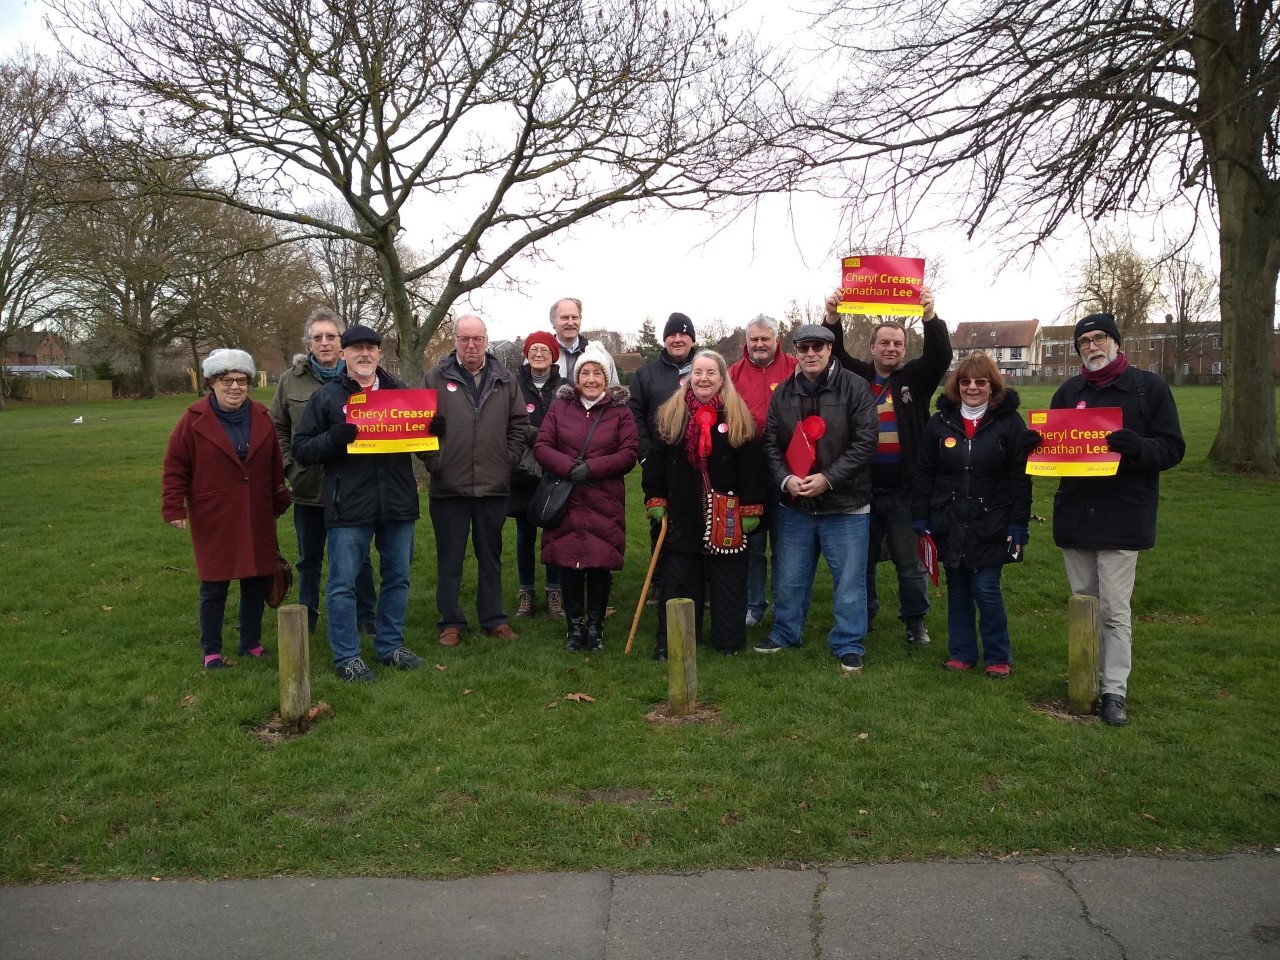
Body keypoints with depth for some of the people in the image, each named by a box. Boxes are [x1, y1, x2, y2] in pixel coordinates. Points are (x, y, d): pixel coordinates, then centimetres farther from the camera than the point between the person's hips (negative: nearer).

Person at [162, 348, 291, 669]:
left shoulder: (261, 418, 4)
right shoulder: (194, 420, -7)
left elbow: (275, 466, 11)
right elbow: (175, 468, -4)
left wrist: (279, 503, 13)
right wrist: (174, 508, -9)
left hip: (256, 519, 4)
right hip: (213, 521, -4)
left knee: (257, 581, 10)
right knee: (214, 587, 3)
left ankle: (252, 643, 26)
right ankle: (211, 651, 18)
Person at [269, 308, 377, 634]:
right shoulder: (291, 380, 2)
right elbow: (278, 428, 8)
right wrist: (289, 466, -1)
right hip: (308, 486, 2)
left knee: (358, 556, 11)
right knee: (309, 558, 16)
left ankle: (365, 615, 24)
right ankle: (306, 616, 31)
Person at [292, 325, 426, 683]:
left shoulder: (400, 392, 13)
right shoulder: (327, 396, 4)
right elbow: (301, 449, 2)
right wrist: (332, 439, -18)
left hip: (398, 503, 3)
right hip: (348, 506, -3)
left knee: (397, 578, 12)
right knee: (343, 583, 1)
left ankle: (391, 645, 27)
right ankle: (346, 656, 14)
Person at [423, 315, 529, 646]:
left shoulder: (504, 379, 7)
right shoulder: (435, 378, 0)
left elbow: (519, 425, 9)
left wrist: (508, 460, 2)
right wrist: (434, 462, -5)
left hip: (493, 485, 2)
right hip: (449, 485, -2)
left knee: (491, 556, 13)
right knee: (450, 558, 7)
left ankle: (493, 618, 25)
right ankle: (451, 622, 19)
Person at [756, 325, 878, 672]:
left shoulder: (855, 388, -7)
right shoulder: (783, 394, 5)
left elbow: (865, 442, -12)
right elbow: (771, 444, 6)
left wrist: (828, 478, -19)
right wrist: (785, 479, -12)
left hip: (845, 504, -3)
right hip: (794, 505, 4)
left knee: (850, 579, 6)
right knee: (789, 578, 16)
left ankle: (849, 645, 22)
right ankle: (785, 632, 35)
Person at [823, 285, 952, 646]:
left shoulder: (916, 377, 2)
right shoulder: (858, 376, 6)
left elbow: (941, 355, -13)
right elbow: (835, 353, -7)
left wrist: (930, 316, -30)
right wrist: (832, 318, -25)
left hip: (903, 489, -1)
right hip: (861, 486, 2)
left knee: (909, 560, 8)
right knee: (862, 558, 14)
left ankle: (916, 620, 23)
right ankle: (863, 616, 30)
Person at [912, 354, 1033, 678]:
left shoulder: (1009, 422, -4)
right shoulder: (941, 422, 4)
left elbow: (1021, 478, -5)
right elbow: (923, 474, 6)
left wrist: (1018, 524, -10)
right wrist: (920, 518, 2)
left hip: (991, 526, -3)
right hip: (949, 524, 3)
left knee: (986, 590, -2)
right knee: (957, 590, 11)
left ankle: (998, 657, 15)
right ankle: (961, 653, 24)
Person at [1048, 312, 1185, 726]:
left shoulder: (1149, 387, -1)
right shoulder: (1068, 392, 12)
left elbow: (1172, 448, -4)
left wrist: (1138, 447, -25)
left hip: (1122, 518, -4)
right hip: (1075, 516, 5)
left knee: (1115, 610, -3)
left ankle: (1114, 691, 4)